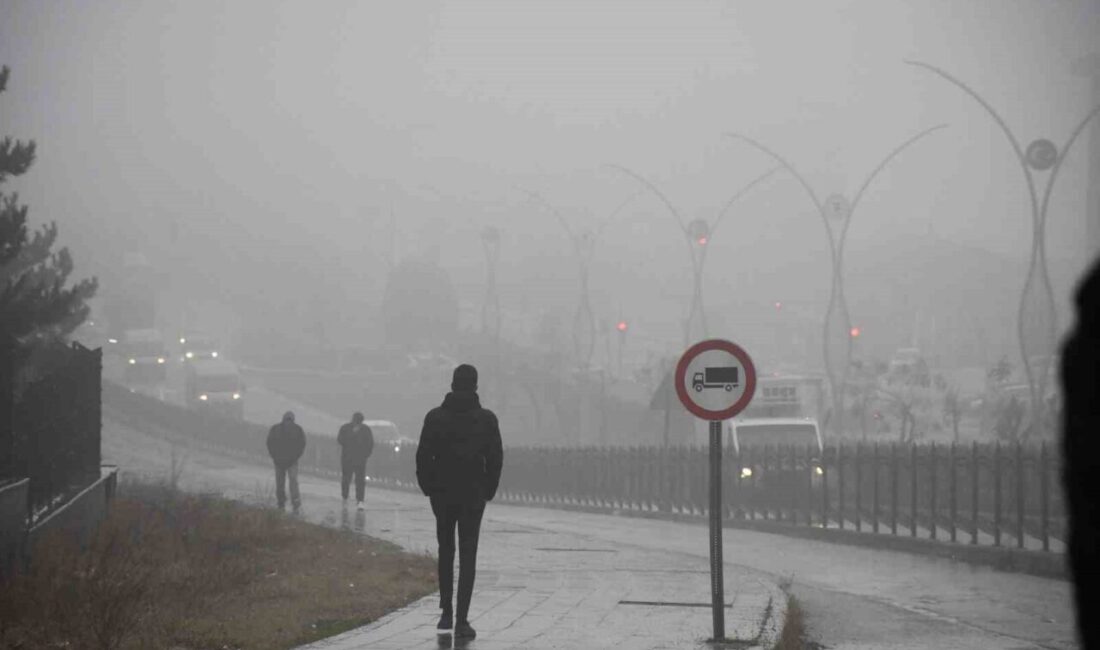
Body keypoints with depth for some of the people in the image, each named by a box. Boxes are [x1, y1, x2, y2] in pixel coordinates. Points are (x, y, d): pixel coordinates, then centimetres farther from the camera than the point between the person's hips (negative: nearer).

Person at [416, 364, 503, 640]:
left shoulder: (435, 417, -3)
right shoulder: (486, 419, -5)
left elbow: (423, 456, -3)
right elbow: (495, 458, -3)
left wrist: (428, 488, 9)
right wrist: (489, 490, 9)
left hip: (442, 495, 1)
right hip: (473, 496, -1)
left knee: (446, 552, 16)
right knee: (468, 556, -1)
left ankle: (446, 613, 16)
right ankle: (462, 620, -9)